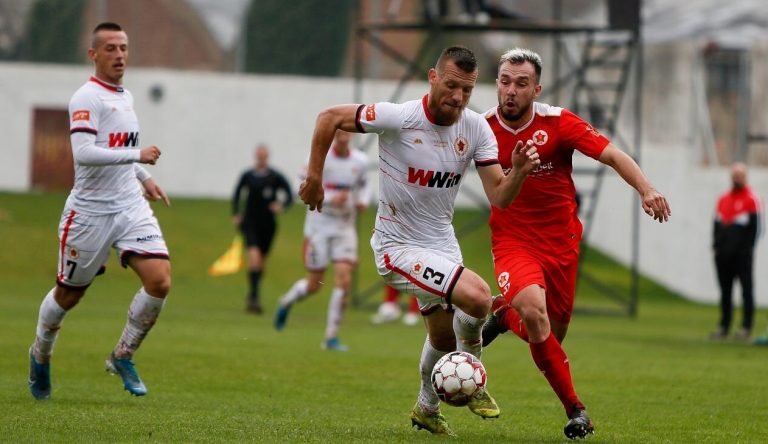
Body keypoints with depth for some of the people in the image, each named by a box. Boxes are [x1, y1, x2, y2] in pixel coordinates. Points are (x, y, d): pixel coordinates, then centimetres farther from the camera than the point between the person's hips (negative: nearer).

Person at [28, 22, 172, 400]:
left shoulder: (125, 97, 13)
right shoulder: (86, 98, -14)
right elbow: (84, 153, -27)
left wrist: (144, 178, 26)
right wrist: (138, 155, -26)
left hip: (131, 207, 6)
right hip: (90, 210, -6)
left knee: (159, 282, -12)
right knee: (68, 295, 7)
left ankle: (123, 356, 6)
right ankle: (40, 355, 35)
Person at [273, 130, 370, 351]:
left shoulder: (360, 161, 2)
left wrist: (363, 201, -1)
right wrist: (330, 199, -26)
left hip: (345, 227, 3)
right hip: (319, 225, -3)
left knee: (344, 279, -13)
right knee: (314, 285, 2)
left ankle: (331, 337, -4)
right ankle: (286, 302, 37)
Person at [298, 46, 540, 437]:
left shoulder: (476, 129, -8)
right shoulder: (399, 118, -22)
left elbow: (499, 197, -9)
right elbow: (329, 117, -12)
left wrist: (518, 172, -29)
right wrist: (314, 176, -11)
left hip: (441, 242, 7)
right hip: (398, 247, -7)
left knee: (444, 337, 22)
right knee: (477, 296, -26)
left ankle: (427, 409, 48)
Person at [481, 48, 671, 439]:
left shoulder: (558, 123, -12)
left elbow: (612, 155, -18)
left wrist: (646, 189, -33)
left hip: (560, 241, 2)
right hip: (512, 241, -2)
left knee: (554, 332, 8)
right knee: (534, 310, -28)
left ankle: (503, 315, 43)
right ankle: (573, 408, -14)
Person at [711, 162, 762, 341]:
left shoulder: (752, 199, -2)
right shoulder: (723, 199, 16)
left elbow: (755, 227, -6)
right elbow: (717, 224, 18)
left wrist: (746, 249, -11)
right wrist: (716, 245, 6)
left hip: (741, 255, -6)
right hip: (724, 255, 6)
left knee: (746, 290, -4)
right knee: (725, 291, 8)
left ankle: (746, 327, -4)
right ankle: (724, 326, 12)